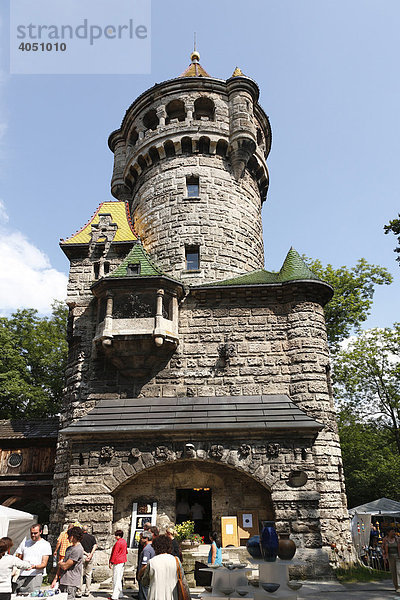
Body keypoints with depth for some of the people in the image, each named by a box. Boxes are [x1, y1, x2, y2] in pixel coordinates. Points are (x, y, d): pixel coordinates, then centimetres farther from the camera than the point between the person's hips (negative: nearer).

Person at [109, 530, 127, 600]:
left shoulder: (118, 542, -18)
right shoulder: (124, 541, 9)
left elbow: (115, 553, -18)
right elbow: (126, 551, 19)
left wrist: (111, 562, -13)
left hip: (117, 562, -9)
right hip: (122, 562, 9)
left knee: (116, 579, -4)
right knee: (119, 578, 17)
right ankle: (119, 594, 23)